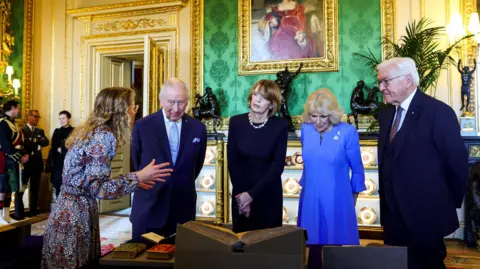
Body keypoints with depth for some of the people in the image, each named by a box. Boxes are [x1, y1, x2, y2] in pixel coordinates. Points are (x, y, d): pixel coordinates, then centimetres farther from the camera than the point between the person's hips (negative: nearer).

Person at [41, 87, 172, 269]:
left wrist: (132, 180, 12)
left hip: (69, 212, 9)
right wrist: (138, 177, -20)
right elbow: (97, 188, -23)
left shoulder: (90, 130, 9)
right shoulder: (103, 135, -18)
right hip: (75, 216, -9)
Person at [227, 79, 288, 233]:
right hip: (241, 192, 2)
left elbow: (278, 166, -12)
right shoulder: (236, 122, -4)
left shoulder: (280, 126, -10)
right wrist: (242, 193, -9)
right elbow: (232, 161, -3)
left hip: (268, 194, -2)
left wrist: (252, 194, -17)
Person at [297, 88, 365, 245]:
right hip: (310, 199, 3)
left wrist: (353, 199, 9)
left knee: (338, 243, 10)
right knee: (311, 243, 14)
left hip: (337, 200, -3)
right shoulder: (306, 130, -2)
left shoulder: (348, 132, -13)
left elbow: (357, 169, 0)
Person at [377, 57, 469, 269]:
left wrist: (450, 204, -2)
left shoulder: (438, 112, -14)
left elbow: (457, 162, -11)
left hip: (425, 216, -6)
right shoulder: (386, 114, 8)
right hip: (393, 215, 6)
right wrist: (386, 202, 10)